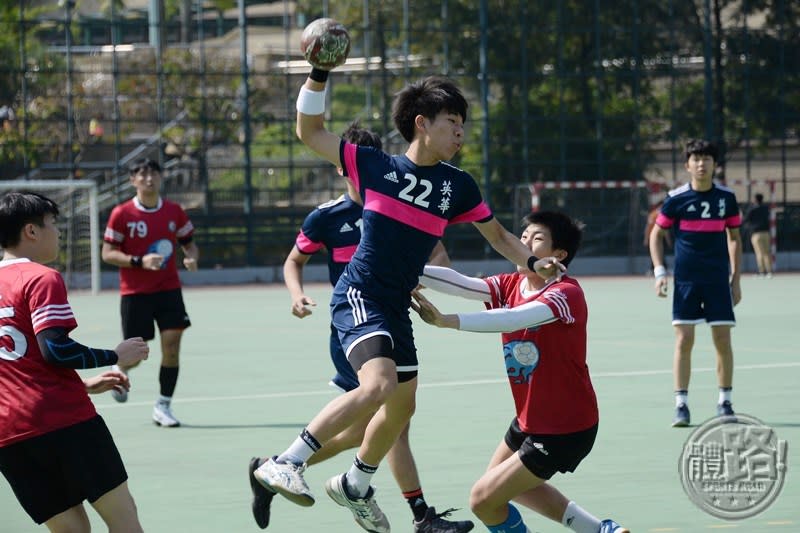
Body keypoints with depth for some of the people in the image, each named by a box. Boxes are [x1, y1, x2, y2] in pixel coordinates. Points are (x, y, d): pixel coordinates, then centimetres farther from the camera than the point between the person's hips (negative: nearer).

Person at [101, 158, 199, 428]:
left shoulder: (174, 211, 3)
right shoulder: (122, 214, -6)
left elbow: (189, 243, 13)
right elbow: (108, 253, -6)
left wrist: (192, 258, -10)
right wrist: (139, 261, -20)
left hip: (169, 289, 2)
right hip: (135, 292, -2)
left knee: (172, 345, -9)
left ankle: (163, 406, 3)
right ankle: (120, 370, 39)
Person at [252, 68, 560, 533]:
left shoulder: (458, 186, 6)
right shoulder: (373, 164, -4)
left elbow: (498, 235, 16)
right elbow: (310, 132, 4)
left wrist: (533, 262, -1)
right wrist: (319, 76, -7)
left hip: (398, 306, 7)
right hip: (360, 296, -7)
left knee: (403, 404, 18)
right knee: (379, 385, -29)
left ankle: (355, 486, 43)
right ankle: (285, 464, -25)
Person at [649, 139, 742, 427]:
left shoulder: (726, 197, 3)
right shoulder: (676, 198, -3)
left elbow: (734, 238, 12)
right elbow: (656, 234, 7)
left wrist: (736, 278, 8)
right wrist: (659, 271, -4)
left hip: (718, 281, 2)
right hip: (686, 281, -1)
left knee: (723, 341, 1)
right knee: (684, 341, -5)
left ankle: (725, 403, 13)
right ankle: (681, 405, -1)